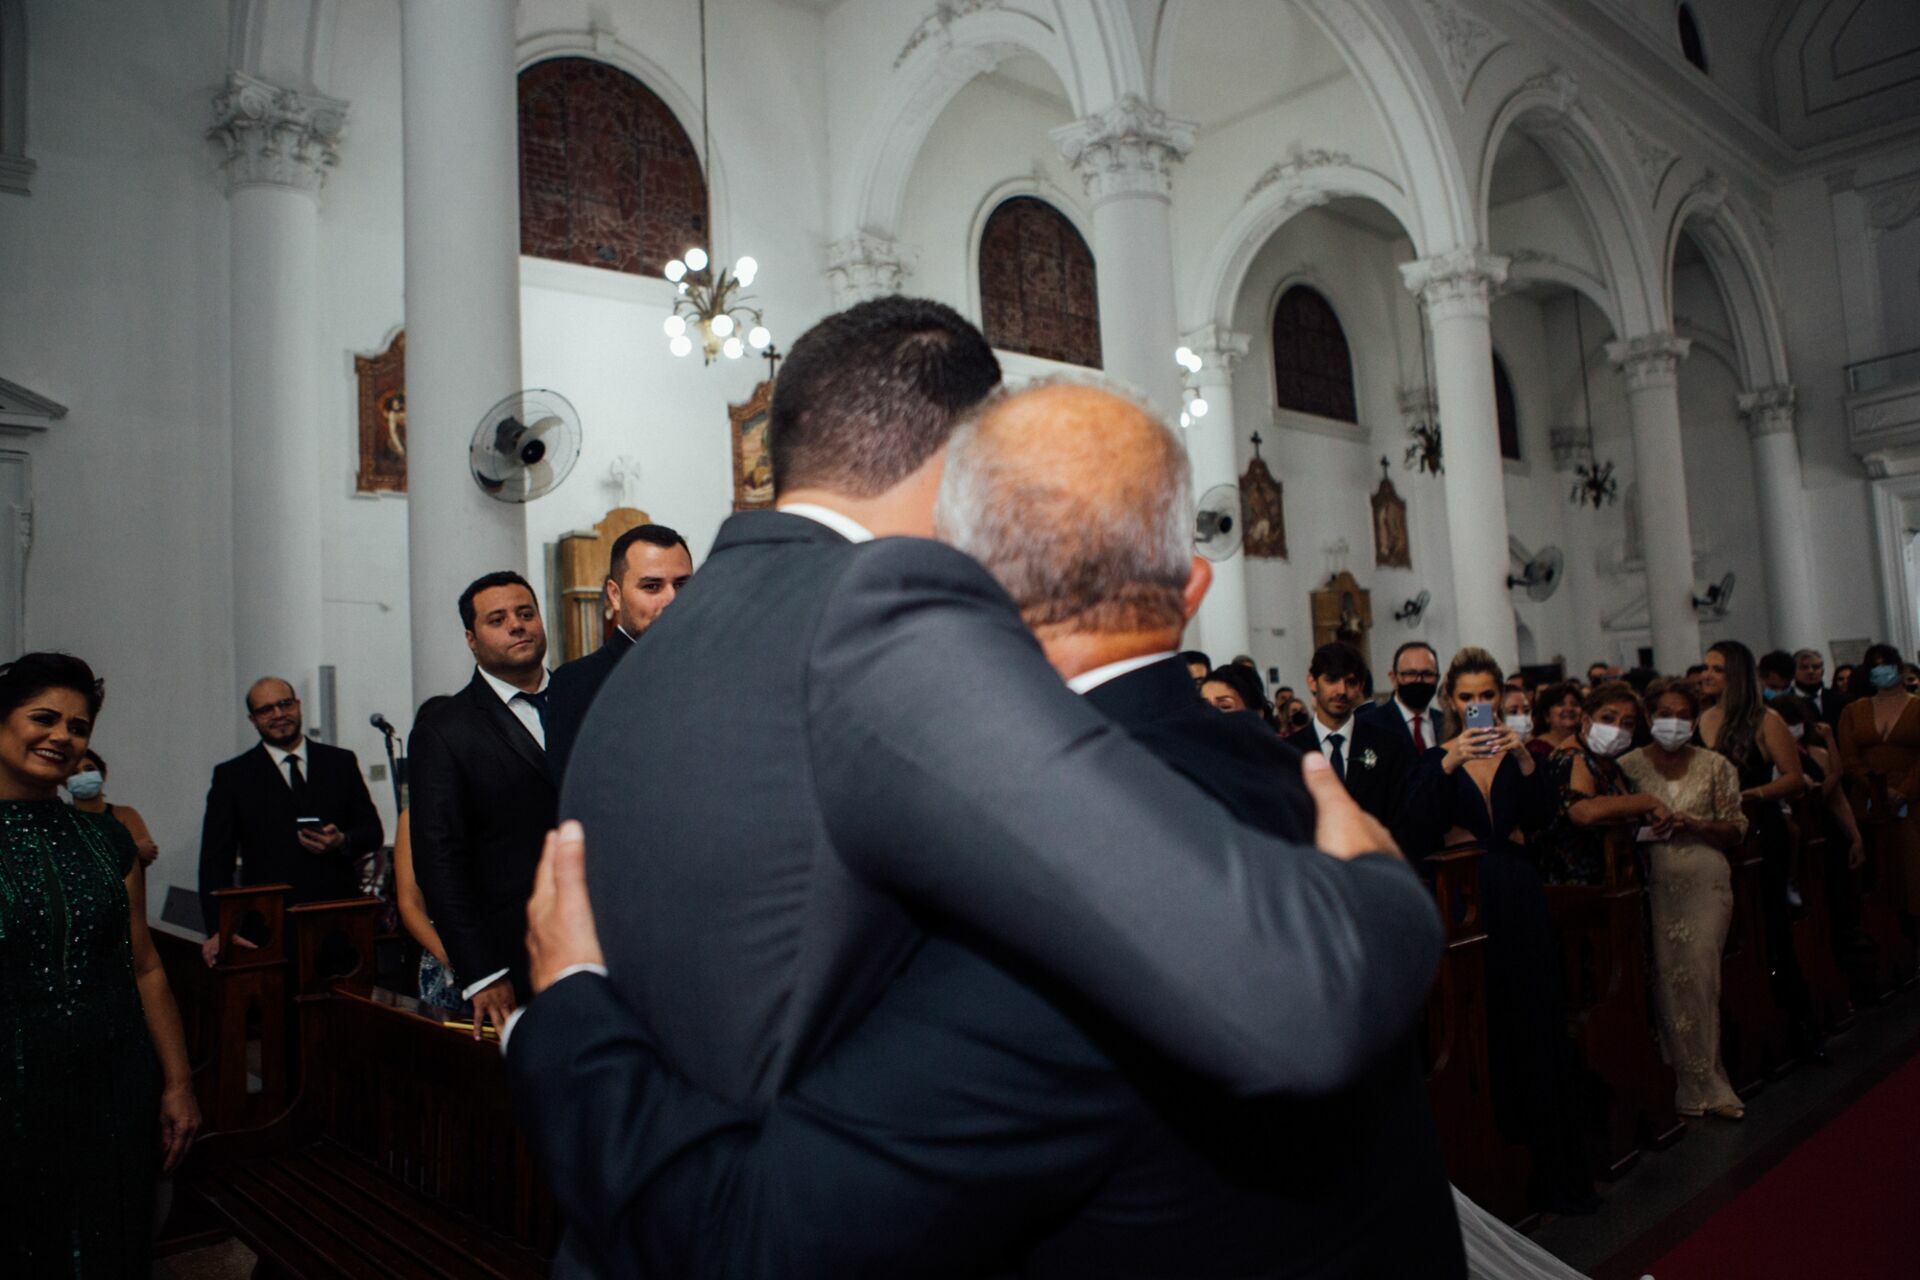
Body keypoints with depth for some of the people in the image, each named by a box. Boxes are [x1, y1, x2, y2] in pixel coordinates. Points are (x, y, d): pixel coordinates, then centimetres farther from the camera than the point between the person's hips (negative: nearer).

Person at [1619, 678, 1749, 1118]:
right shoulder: (1629, 765, 4)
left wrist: (1691, 823, -11)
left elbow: (1736, 830, 4)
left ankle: (1699, 1083, 10)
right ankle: (1705, 1083, 12)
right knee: (1666, 979, -1)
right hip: (1655, 884, 0)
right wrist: (1645, 825, -12)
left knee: (1699, 977, -4)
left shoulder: (1716, 766, 6)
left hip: (1706, 883, 0)